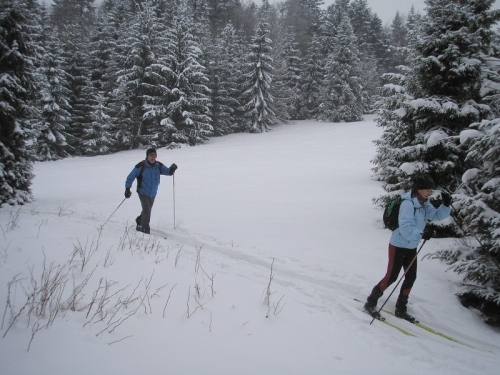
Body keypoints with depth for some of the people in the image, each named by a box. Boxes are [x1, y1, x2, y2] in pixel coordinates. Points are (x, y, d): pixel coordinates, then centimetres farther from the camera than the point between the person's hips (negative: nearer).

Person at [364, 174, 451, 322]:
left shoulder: (424, 204, 1)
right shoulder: (408, 204, -25)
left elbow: (437, 215, 5)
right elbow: (405, 228, -32)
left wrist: (446, 205, -12)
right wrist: (422, 234, -45)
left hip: (411, 247, 9)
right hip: (398, 246, -9)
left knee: (411, 277, 12)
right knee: (391, 277, -2)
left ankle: (400, 309, 26)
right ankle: (370, 303, 13)